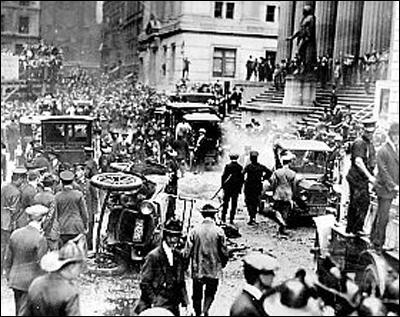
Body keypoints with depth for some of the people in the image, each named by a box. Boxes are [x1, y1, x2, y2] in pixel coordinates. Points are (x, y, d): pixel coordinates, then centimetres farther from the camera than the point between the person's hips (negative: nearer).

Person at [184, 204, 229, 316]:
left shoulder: (195, 230, -7)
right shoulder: (219, 231, -9)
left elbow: (187, 251, -6)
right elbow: (224, 252, -5)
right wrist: (222, 264, 14)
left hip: (197, 270, 1)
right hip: (214, 270, -1)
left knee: (197, 295, 17)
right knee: (210, 294, 13)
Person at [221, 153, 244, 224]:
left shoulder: (227, 166, -4)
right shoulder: (240, 167, 0)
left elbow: (223, 176, -5)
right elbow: (242, 178, 2)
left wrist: (222, 185, 4)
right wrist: (240, 187, 9)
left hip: (227, 186, 0)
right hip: (236, 188, 1)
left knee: (225, 202, 10)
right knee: (234, 203, 4)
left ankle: (223, 218, 11)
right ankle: (231, 219, 2)